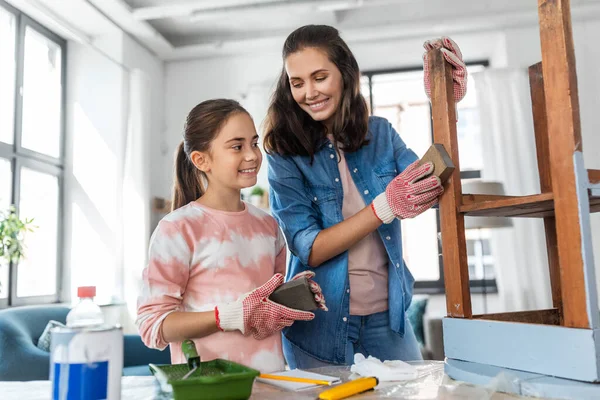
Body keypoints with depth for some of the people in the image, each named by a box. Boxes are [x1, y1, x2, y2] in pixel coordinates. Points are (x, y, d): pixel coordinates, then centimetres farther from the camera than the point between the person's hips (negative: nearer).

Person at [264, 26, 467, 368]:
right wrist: (385, 206, -28)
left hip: (388, 317, 3)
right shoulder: (286, 152, -9)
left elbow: (434, 191, -8)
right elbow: (308, 248, -17)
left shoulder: (380, 133, 0)